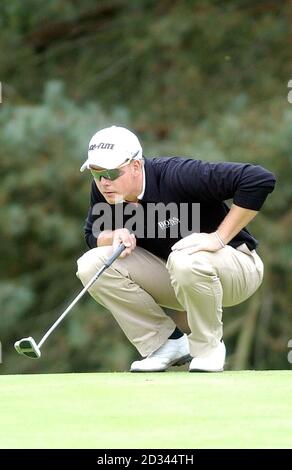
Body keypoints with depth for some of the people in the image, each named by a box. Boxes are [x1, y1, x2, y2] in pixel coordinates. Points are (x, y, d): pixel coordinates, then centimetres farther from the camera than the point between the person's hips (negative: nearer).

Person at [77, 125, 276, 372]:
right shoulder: (104, 191, -10)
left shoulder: (177, 175, -29)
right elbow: (93, 235, 5)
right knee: (91, 266, -14)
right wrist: (117, 236, -19)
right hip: (171, 280, 6)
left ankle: (209, 346, -12)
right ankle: (167, 343, -2)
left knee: (185, 261, -41)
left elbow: (260, 179, -34)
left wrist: (218, 238, -32)